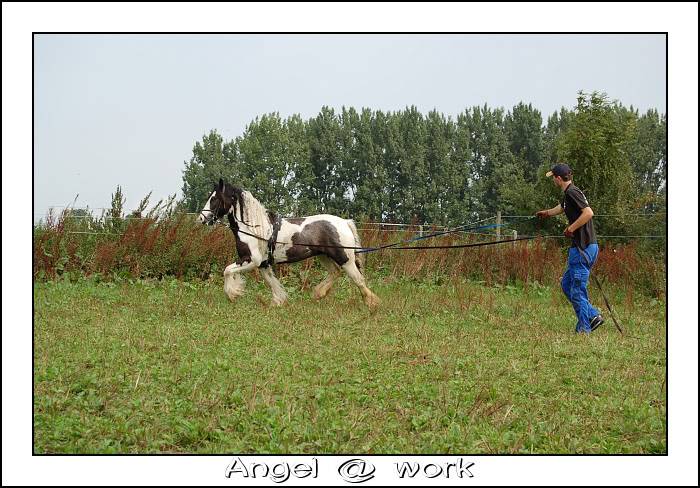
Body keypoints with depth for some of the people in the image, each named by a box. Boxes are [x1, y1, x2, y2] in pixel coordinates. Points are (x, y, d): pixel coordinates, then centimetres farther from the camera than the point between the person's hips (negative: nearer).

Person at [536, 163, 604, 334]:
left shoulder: (572, 192, -13)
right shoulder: (568, 194, 17)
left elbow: (588, 212, -27)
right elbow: (560, 208, 40)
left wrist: (571, 228, -18)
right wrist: (545, 213, 58)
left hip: (583, 248, -10)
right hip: (580, 248, 10)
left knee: (578, 291, -4)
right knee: (566, 284, 16)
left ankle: (583, 330, 1)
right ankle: (593, 315, 14)